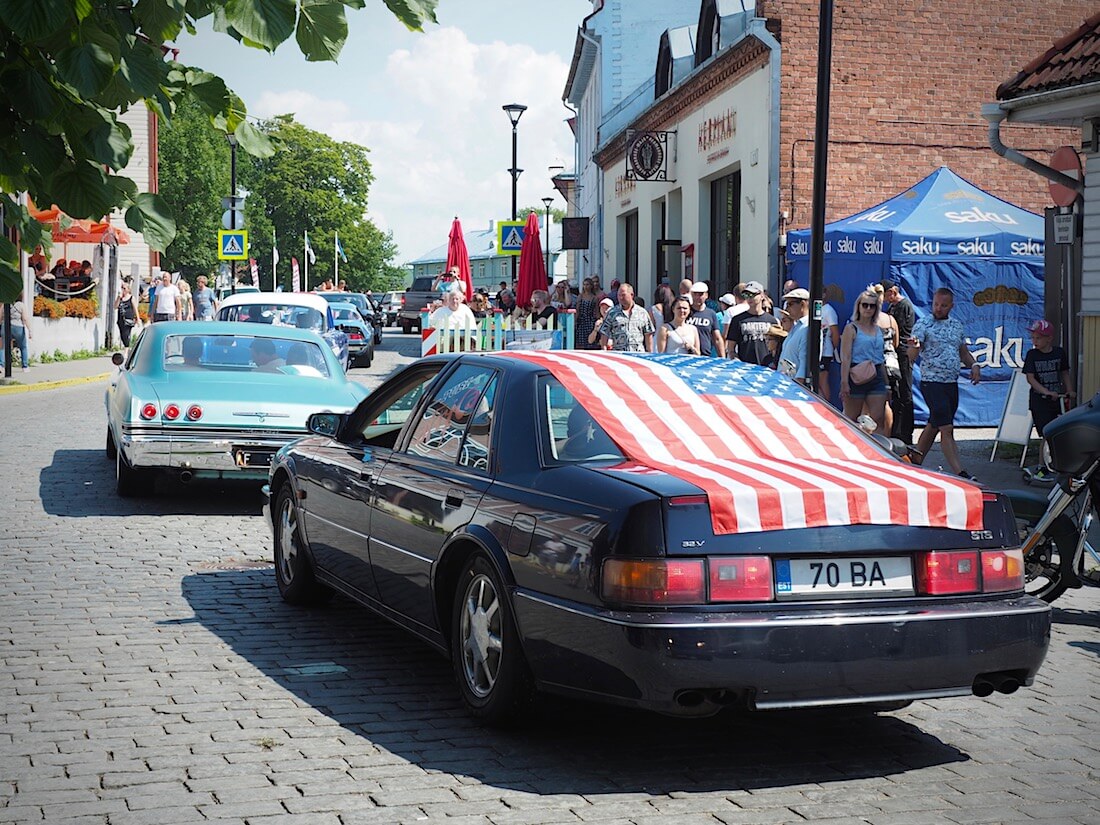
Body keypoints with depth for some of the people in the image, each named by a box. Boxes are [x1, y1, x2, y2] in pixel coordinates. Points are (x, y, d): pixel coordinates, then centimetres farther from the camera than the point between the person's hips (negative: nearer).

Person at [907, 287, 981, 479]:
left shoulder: (957, 326, 12)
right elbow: (912, 356, -15)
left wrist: (974, 364, 2)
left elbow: (963, 352, 22)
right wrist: (915, 346, -38)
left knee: (933, 426, 12)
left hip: (952, 384, 6)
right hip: (932, 383, -6)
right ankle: (960, 473, -12)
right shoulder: (923, 325, -6)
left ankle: (915, 464, 22)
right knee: (947, 429, -10)